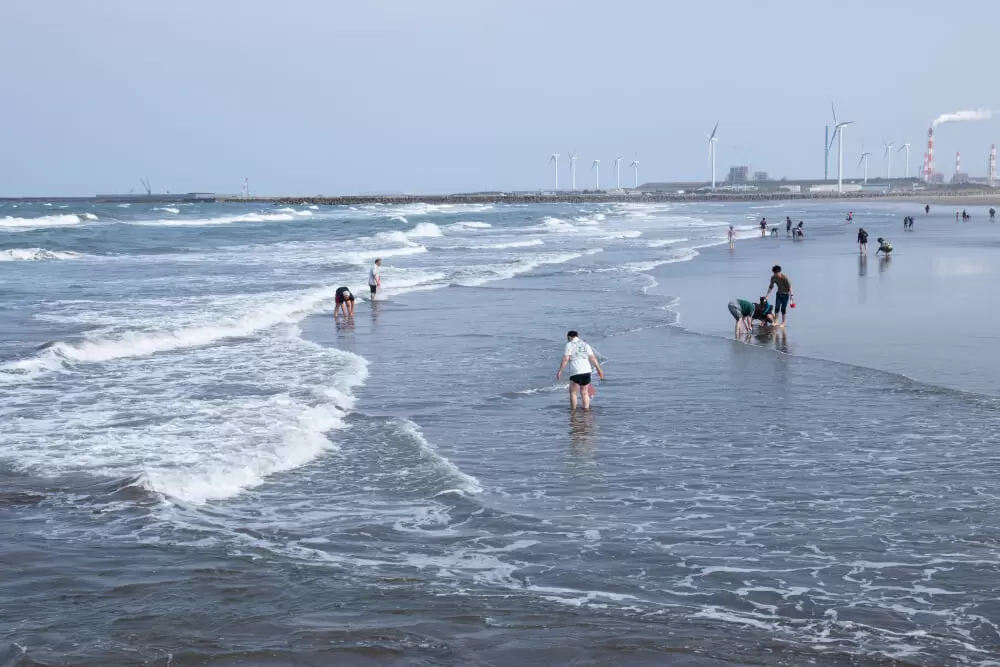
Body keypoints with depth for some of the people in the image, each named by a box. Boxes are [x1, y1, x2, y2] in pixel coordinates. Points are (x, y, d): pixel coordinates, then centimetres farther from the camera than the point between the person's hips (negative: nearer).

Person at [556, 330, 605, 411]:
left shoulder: (569, 345, 0)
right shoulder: (585, 345, 15)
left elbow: (565, 359, -8)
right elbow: (593, 358, 9)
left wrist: (560, 371, -6)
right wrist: (599, 369, 12)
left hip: (576, 372, -5)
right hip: (587, 371, 5)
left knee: (573, 392, 7)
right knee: (584, 392, 13)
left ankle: (573, 410, 7)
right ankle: (586, 408, 12)